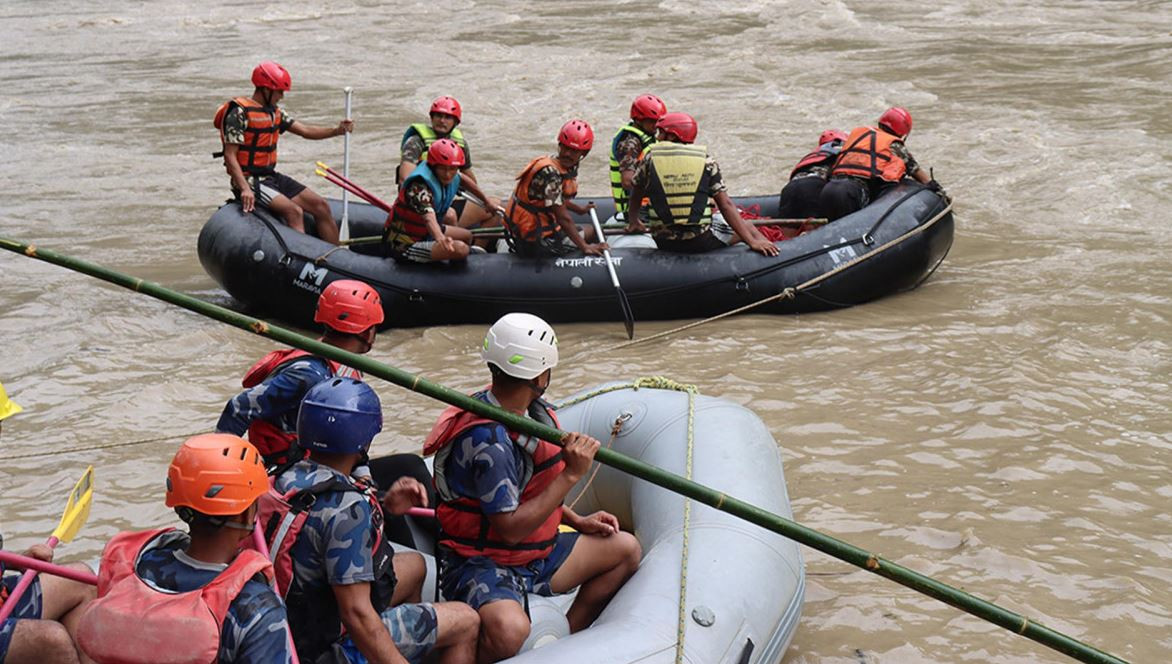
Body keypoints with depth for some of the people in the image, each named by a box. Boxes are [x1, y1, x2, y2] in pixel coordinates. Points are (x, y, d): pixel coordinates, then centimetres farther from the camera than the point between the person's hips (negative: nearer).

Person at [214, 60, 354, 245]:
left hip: (271, 176, 9)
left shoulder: (275, 112, 12)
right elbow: (230, 156, -17)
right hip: (250, 180, -9)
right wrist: (245, 189, -29)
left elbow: (305, 131, 7)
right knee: (294, 211, -28)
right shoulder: (240, 113, -13)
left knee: (321, 206, -1)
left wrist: (337, 131, -11)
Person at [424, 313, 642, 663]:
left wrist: (577, 521, 9)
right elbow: (511, 529, -26)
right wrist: (571, 474, -26)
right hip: (481, 565, -10)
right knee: (508, 630, -40)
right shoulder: (486, 440, -26)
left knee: (626, 549, 15)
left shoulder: (534, 412, 4)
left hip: (535, 555, 10)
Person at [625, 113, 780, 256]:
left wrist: (633, 221, 37)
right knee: (746, 227, 17)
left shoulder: (650, 158, 1)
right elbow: (726, 205, -6)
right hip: (701, 242, -1)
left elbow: (636, 194, 17)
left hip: (664, 243, 1)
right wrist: (753, 242, -6)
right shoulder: (705, 160, -1)